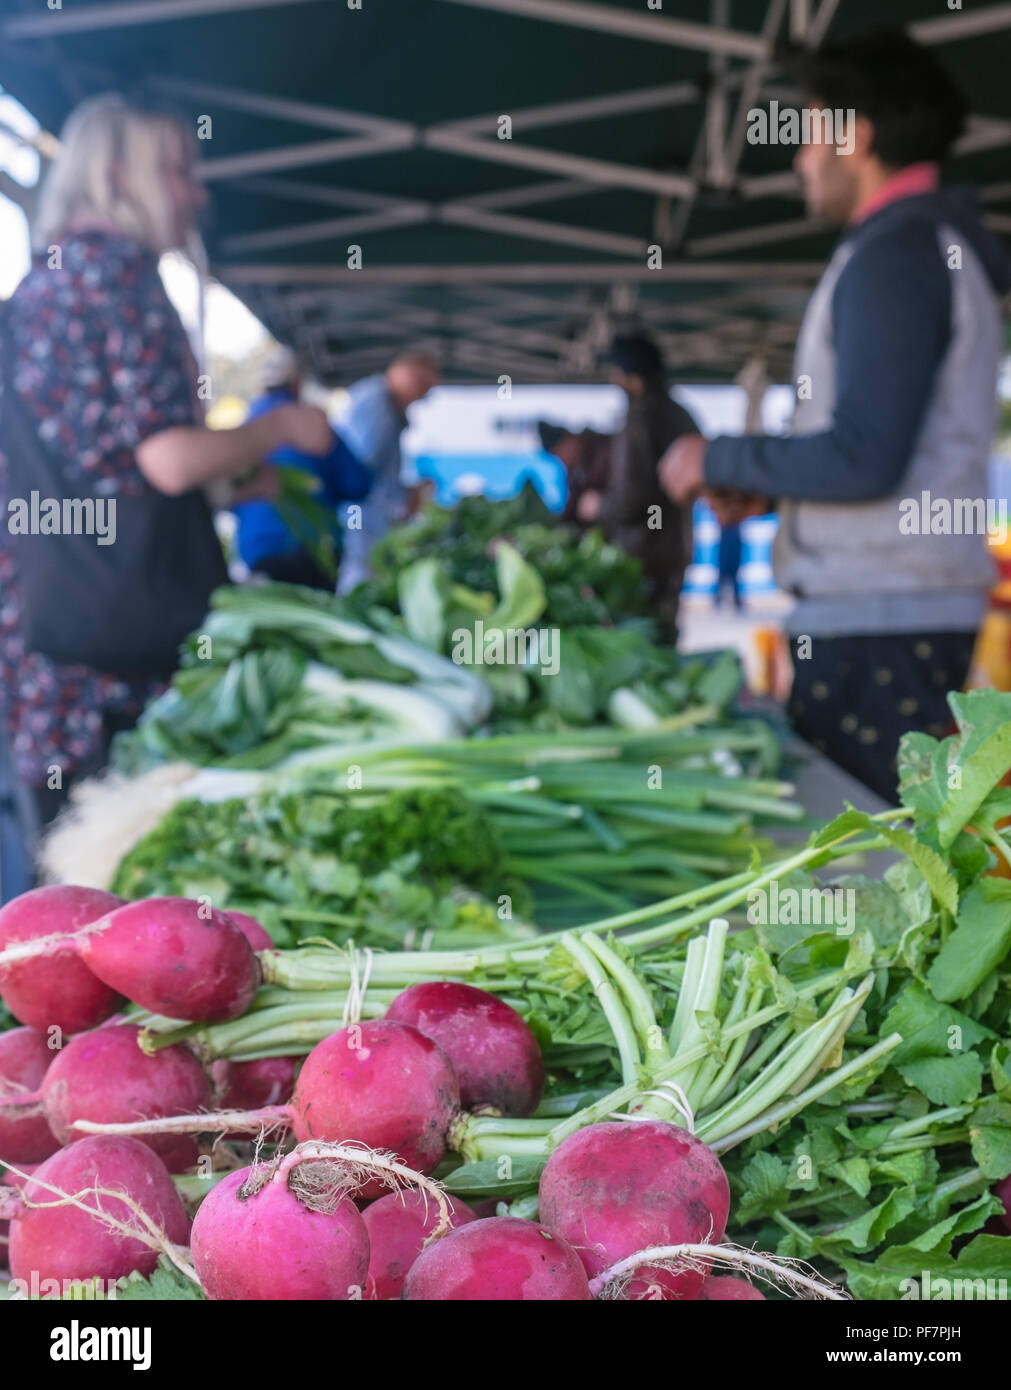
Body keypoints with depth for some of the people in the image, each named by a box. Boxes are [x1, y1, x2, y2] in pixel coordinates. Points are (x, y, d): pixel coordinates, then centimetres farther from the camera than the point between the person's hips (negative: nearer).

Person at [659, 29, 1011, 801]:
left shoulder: (896, 253, -12)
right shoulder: (934, 243, 20)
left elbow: (864, 461, -20)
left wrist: (718, 459, -7)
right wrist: (765, 486, 18)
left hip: (880, 622, -10)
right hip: (900, 606, 10)